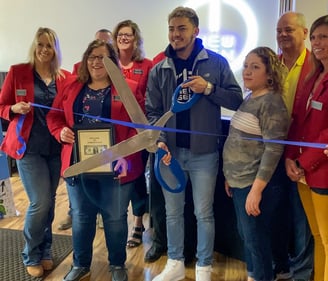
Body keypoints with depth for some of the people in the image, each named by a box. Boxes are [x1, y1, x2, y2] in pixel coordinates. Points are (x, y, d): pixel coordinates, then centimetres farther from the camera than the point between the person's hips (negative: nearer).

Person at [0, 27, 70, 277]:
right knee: (40, 202, -8)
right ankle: (32, 256, 16)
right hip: (28, 146, -3)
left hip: (56, 147, 3)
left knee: (49, 201, 11)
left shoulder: (65, 77, 4)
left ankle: (45, 251, 30)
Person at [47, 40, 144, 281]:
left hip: (115, 165, -3)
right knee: (81, 216, 15)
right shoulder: (71, 87, 9)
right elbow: (54, 115, 13)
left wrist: (128, 155, -19)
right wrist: (60, 131, -9)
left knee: (115, 218, 9)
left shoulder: (129, 88, -2)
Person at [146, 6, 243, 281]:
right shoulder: (159, 70, 3)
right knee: (173, 212, 15)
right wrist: (160, 141, -13)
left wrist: (209, 89, -17)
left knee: (204, 213, 8)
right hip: (171, 151, 3)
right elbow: (152, 111, 2)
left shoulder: (216, 62, -2)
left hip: (204, 153, -2)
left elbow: (237, 100, -2)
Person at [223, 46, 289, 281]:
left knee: (256, 239, 4)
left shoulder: (271, 102, -15)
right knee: (246, 235, 19)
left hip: (253, 184, -9)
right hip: (239, 181, 9)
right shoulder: (250, 98, 10)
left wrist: (257, 189, -24)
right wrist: (230, 175, 15)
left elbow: (274, 149, -22)